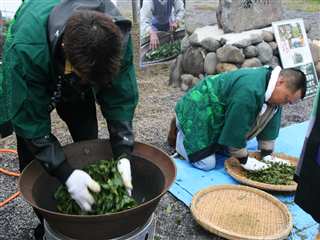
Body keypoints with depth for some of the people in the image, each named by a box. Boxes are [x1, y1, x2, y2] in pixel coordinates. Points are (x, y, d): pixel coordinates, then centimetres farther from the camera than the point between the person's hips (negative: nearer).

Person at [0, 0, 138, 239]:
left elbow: (121, 99, -26)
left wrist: (123, 155, -35)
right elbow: (30, 120, -36)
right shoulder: (27, 49, -45)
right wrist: (66, 173, -43)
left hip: (76, 89, 3)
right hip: (32, 84, -2)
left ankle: (93, 210, 23)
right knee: (33, 157, -5)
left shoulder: (117, 35, -35)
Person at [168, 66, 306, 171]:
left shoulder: (273, 92, -6)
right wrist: (244, 160, -17)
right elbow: (236, 129, -29)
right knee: (207, 164, -12)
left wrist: (267, 155, 2)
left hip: (219, 115, 9)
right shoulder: (249, 91, -37)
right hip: (197, 112, -9)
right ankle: (179, 135, 10)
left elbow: (269, 124, 3)